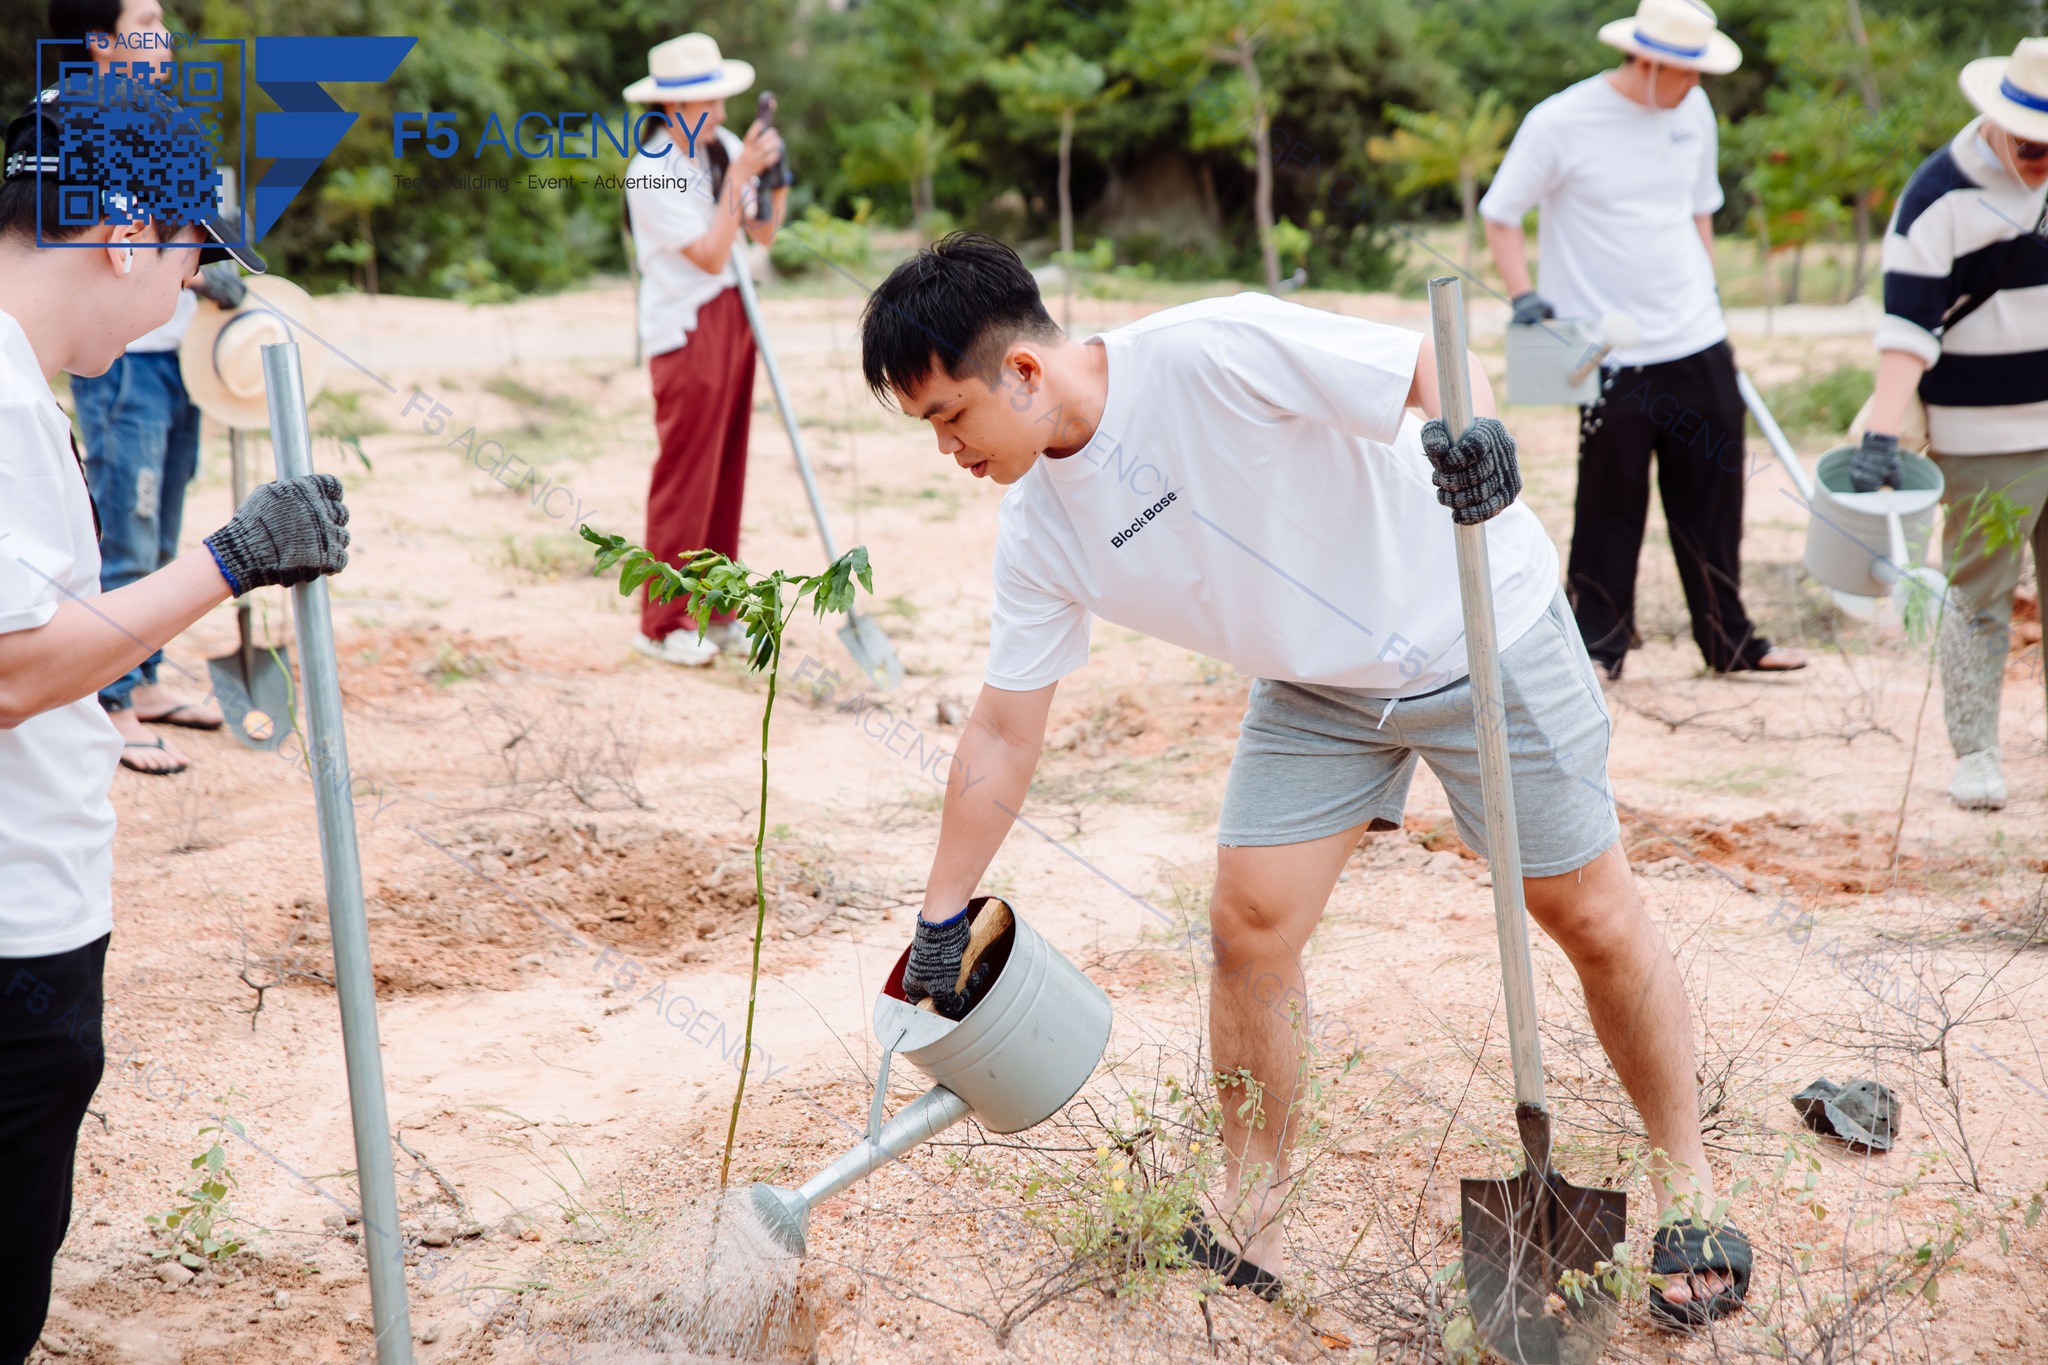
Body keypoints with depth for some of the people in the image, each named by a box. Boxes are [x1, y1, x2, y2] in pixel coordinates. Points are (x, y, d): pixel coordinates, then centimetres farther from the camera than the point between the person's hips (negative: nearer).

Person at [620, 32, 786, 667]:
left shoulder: (724, 149, 5)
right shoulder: (652, 174, -17)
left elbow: (763, 232, 7)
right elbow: (711, 255, -21)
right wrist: (740, 175, -20)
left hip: (733, 317, 7)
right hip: (685, 329, -7)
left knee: (726, 470, 11)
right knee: (686, 477, -4)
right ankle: (662, 622, 6)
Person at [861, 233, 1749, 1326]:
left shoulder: (1214, 352, -29)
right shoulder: (1037, 529, -8)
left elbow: (1439, 367, -27)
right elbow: (1002, 733, 1)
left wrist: (1470, 433, -50)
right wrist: (940, 919, 4)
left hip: (1484, 633, -5)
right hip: (1316, 689, 6)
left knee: (1592, 919, 1)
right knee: (1248, 923, -5)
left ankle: (1684, 1178, 22)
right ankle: (1246, 1224, 10)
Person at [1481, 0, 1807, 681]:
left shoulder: (1693, 110, 6)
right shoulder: (1560, 123, -12)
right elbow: (1499, 215, -4)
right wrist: (1523, 295, -15)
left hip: (1698, 343, 5)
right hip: (1614, 356, -5)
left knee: (1715, 495, 10)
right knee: (1610, 507, 0)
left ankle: (1729, 639, 21)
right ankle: (1598, 644, 14)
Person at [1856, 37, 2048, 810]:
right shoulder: (1941, 196, -12)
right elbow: (1907, 325, -18)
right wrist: (1882, 433, -27)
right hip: (1985, 440, -5)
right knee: (1978, 593, -1)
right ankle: (1974, 755, 9)